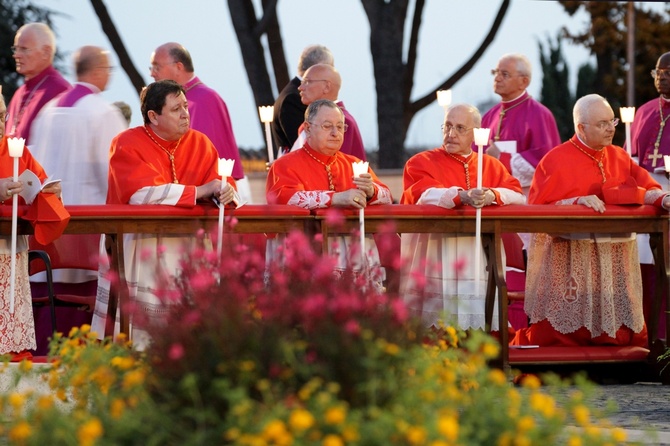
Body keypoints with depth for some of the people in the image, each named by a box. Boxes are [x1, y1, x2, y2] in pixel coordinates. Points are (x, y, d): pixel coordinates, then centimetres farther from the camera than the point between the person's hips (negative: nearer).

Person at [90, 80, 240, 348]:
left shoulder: (200, 144, 8)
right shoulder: (127, 145, -7)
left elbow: (222, 185, 3)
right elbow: (142, 192, -21)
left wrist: (225, 192, -22)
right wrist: (199, 191, -16)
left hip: (185, 239, 3)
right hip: (136, 239, -3)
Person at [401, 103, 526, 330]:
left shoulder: (492, 166, 17)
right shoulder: (420, 163, 8)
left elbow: (518, 195, 1)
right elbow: (425, 194, -12)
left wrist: (492, 196, -20)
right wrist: (462, 196, -28)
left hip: (480, 257, 3)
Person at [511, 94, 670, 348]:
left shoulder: (619, 158, 13)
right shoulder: (556, 160, -4)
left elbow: (647, 189, 7)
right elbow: (539, 207, -9)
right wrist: (578, 201, -22)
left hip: (615, 258, 5)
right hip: (571, 257, -5)